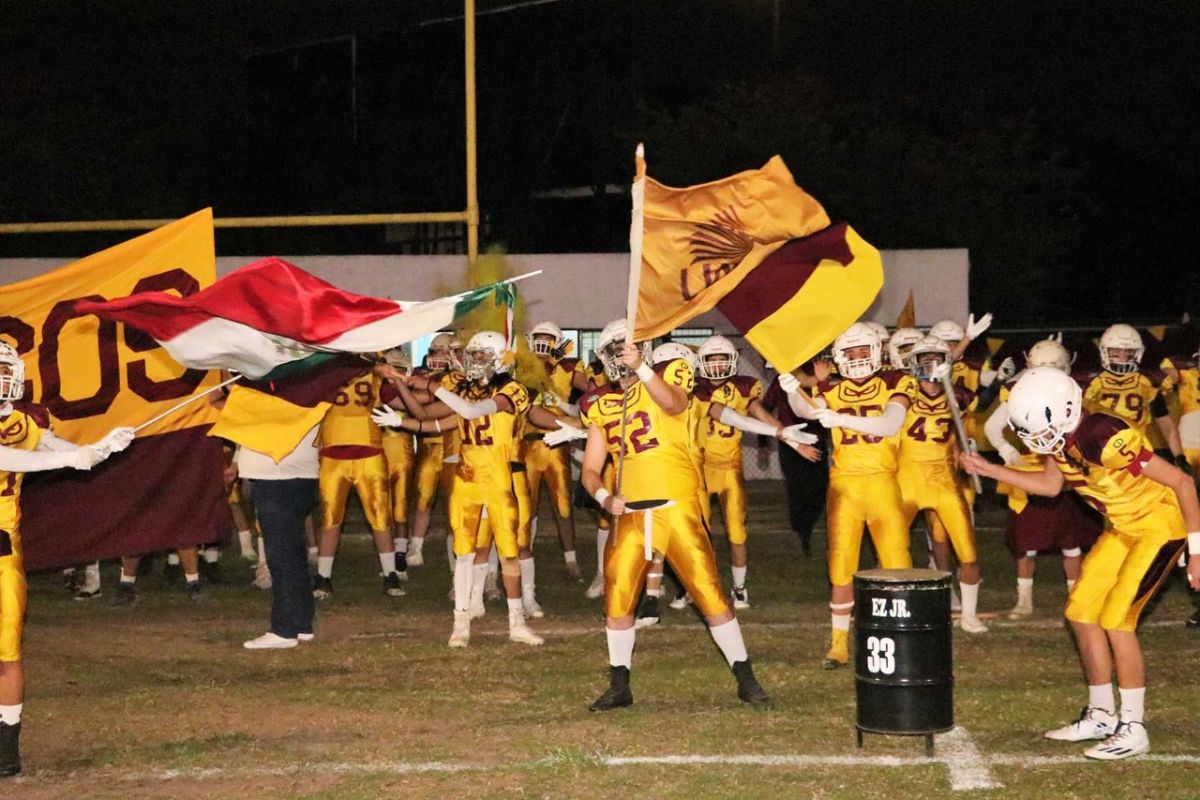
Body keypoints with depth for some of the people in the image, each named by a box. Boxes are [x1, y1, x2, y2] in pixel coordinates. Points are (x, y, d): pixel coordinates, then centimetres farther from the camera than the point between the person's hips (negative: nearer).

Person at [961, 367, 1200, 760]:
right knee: (1082, 613, 8)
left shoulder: (1105, 439, -32)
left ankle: (1134, 730, -3)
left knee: (1116, 620, -13)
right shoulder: (1063, 438, -7)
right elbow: (1050, 485, 15)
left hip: (1161, 525, -9)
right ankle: (1101, 715, 21)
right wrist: (990, 470, 7)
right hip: (1123, 527, 9)